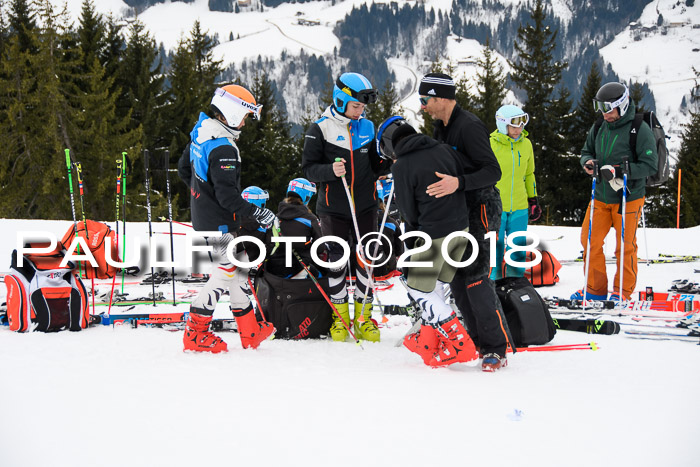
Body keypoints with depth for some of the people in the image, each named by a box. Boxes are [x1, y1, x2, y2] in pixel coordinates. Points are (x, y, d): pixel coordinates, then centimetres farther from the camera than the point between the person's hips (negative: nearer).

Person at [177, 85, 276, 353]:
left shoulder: (200, 135, 6)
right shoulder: (223, 148, -24)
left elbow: (183, 169, 20)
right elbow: (226, 195, -27)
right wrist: (255, 212, -21)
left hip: (202, 215, 10)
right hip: (219, 221, -10)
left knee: (238, 267, 16)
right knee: (225, 271, -3)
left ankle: (250, 332, 22)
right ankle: (195, 334, 2)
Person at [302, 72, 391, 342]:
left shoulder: (367, 128, 8)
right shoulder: (320, 129, -5)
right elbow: (308, 169, -7)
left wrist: (391, 163, -4)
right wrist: (330, 170, -25)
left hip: (365, 206, 3)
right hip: (333, 208, -3)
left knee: (367, 260, 3)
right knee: (337, 260, 1)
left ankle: (364, 317, 13)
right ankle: (340, 317, 15)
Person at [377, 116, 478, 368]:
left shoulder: (401, 166, -11)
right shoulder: (444, 150, 6)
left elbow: (408, 212, -4)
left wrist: (416, 229, 16)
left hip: (433, 234, -7)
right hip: (461, 230, 7)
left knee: (419, 289, 6)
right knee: (435, 286, 21)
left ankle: (461, 346, 1)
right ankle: (428, 341, 27)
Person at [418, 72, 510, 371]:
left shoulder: (469, 126, -18)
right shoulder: (441, 128, 12)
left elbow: (493, 172, -25)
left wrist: (458, 183, -38)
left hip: (481, 209, -10)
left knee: (474, 277, -15)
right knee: (456, 277, 8)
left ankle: (497, 349, -10)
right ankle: (478, 342, 17)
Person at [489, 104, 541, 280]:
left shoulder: (526, 144, 8)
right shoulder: (491, 145, -8)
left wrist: (533, 200, 18)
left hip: (519, 208, 4)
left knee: (518, 247, 8)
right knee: (495, 248, 0)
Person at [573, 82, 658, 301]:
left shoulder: (640, 130, -13)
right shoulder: (599, 128, 4)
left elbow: (650, 165, -15)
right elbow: (587, 150, 17)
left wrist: (618, 171, -25)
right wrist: (588, 162, -8)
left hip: (628, 198, -5)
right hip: (601, 197, 5)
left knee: (625, 246, 4)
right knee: (590, 241, 6)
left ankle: (623, 292, 18)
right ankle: (595, 289, 20)